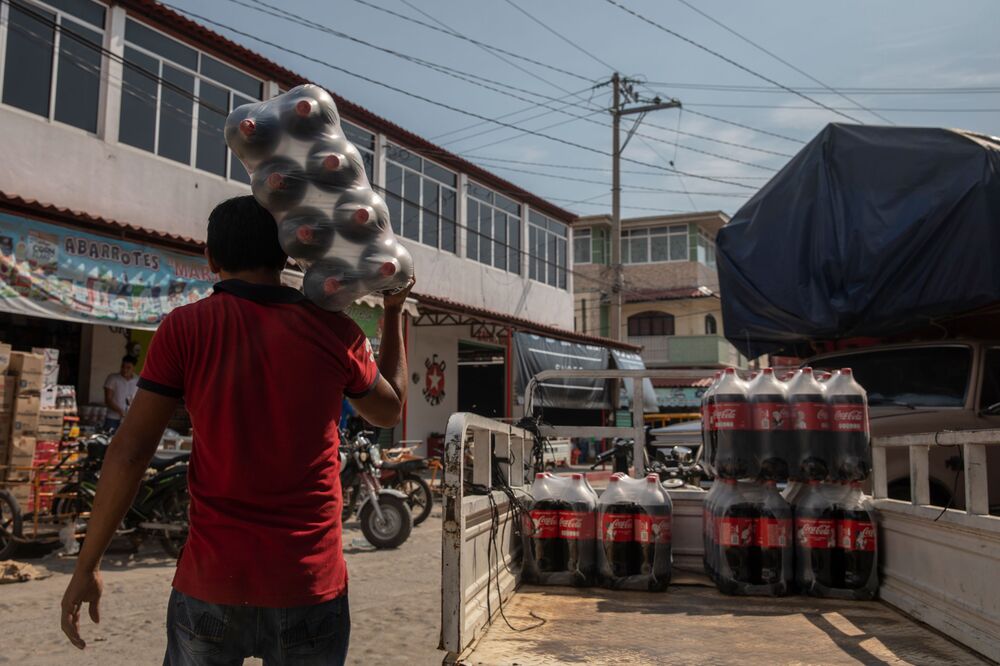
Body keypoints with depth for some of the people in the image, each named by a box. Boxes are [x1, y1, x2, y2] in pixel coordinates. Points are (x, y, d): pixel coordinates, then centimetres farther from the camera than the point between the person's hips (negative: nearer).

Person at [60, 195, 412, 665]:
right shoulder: (335, 331, -3)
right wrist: (394, 311, 23)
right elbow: (390, 410, 15)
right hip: (311, 584, 1)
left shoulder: (185, 328, -5)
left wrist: (87, 565, 4)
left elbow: (129, 453, -6)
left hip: (212, 581, 0)